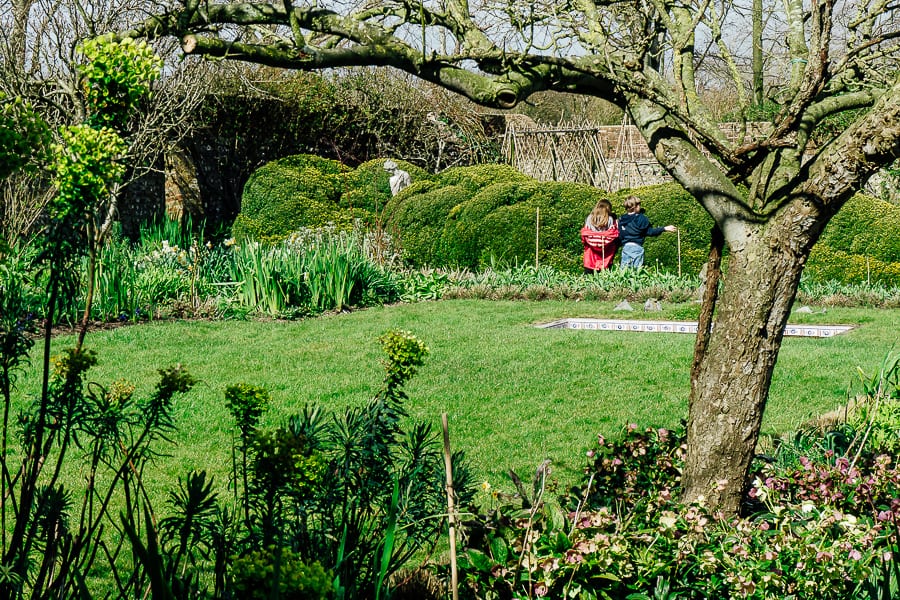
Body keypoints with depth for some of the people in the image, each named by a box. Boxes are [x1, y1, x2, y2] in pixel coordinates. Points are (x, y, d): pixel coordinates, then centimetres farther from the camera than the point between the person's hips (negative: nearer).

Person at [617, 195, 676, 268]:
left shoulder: (621, 219, 7)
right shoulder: (641, 219, -7)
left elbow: (619, 236, 11)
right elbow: (650, 232, -6)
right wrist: (664, 229, 0)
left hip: (625, 247, 4)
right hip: (637, 247, -4)